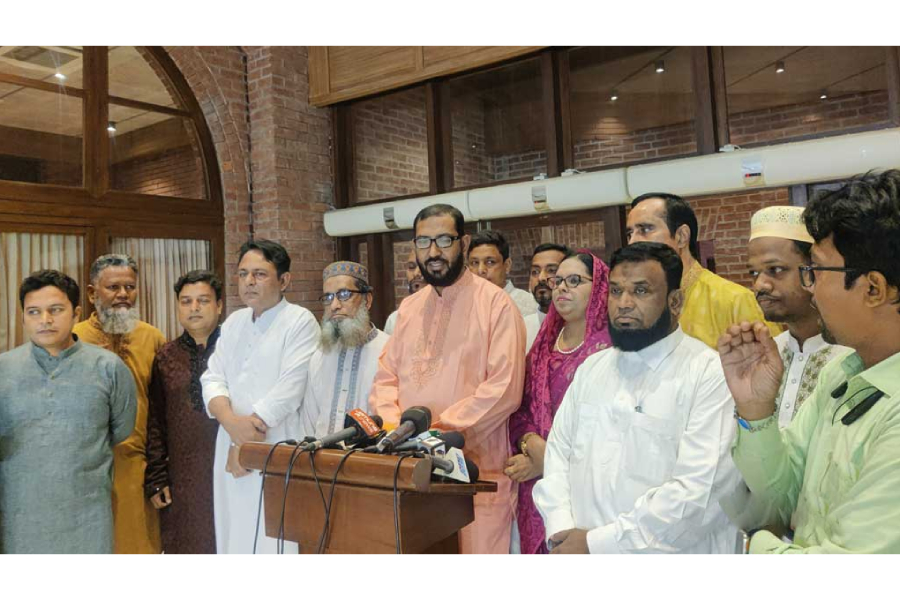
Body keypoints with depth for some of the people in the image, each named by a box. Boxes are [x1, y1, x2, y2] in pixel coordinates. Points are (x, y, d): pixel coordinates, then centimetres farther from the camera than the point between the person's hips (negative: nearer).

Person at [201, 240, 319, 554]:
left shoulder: (300, 322, -6)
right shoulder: (233, 322, 15)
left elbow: (288, 390, -14)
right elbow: (212, 379, 7)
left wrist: (245, 445, -10)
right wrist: (231, 422, -13)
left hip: (280, 455, -6)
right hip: (232, 451, 6)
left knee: (274, 544, -6)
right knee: (235, 540, 11)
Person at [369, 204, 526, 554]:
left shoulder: (496, 303, -7)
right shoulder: (408, 308, 13)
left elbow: (504, 389, -15)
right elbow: (385, 379, 12)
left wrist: (437, 431, -16)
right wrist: (396, 427, -7)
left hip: (476, 468, -5)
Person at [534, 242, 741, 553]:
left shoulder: (711, 374, -13)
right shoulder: (591, 368, 8)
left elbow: (700, 492, -20)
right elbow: (558, 452, 5)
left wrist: (597, 543, -18)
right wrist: (562, 531, -11)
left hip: (668, 554, -4)